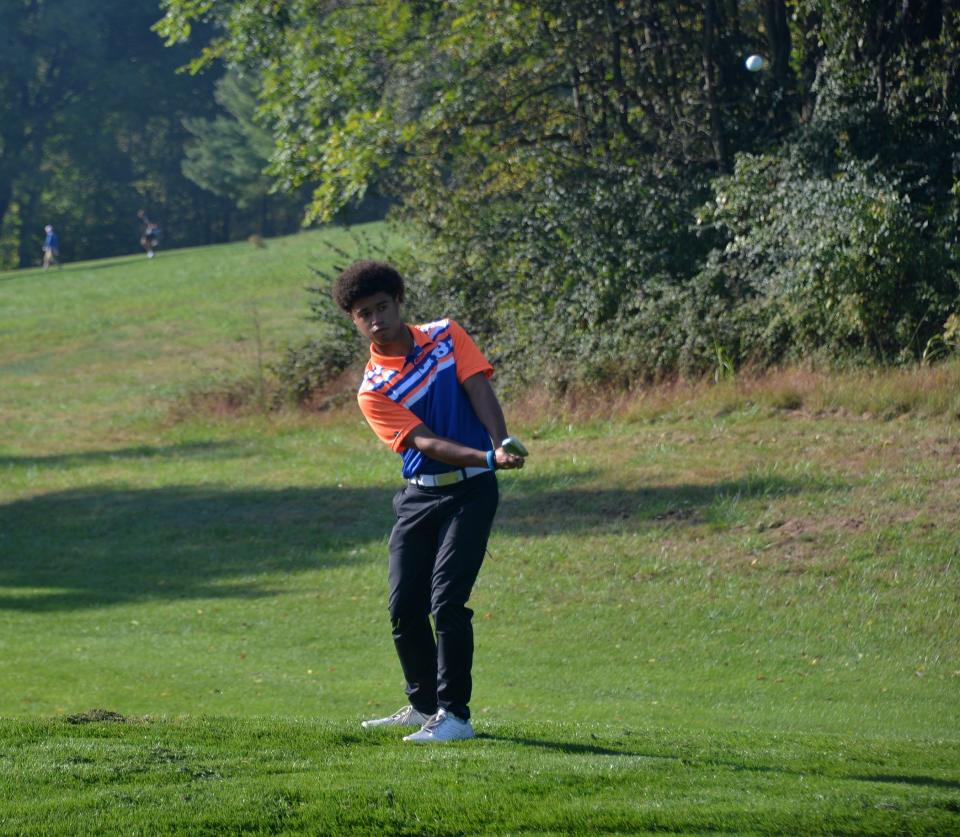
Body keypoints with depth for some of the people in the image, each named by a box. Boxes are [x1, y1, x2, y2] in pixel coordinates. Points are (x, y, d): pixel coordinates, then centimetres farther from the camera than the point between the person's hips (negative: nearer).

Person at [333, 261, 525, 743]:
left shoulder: (446, 336, 1)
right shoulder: (373, 390, -5)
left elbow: (481, 393, -8)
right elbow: (425, 442, -16)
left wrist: (501, 445, -27)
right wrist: (487, 458, -31)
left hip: (470, 491, -3)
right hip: (419, 495, 3)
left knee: (446, 600, -14)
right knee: (404, 607, 5)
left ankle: (455, 715, -9)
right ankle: (423, 705, 26)